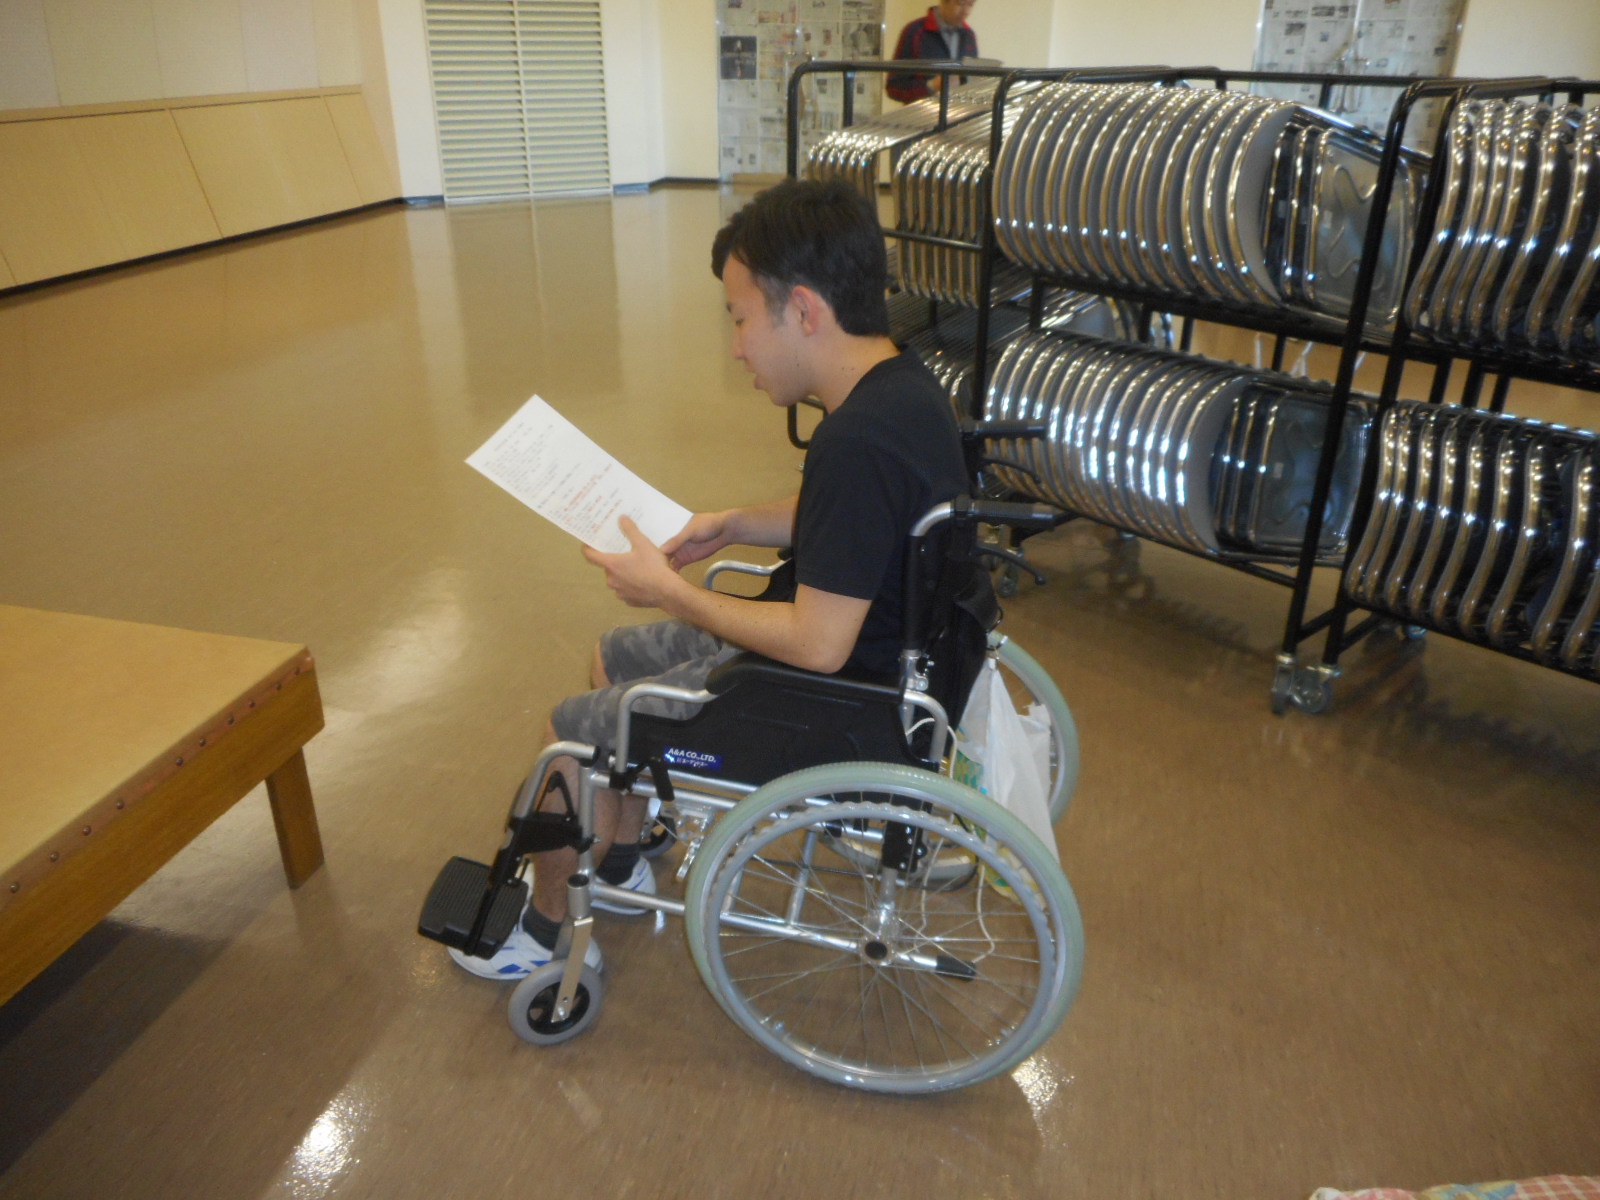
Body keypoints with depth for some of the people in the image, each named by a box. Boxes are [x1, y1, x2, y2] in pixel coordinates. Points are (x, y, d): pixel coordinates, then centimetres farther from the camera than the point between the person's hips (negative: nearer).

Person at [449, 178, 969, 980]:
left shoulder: (857, 445, -33)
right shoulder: (900, 381, -2)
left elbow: (817, 646, -29)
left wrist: (668, 591, -18)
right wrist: (740, 524, 2)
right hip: (872, 646, 10)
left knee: (572, 733, 3)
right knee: (614, 658, 21)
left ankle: (547, 931, 27)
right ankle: (619, 864, 37)